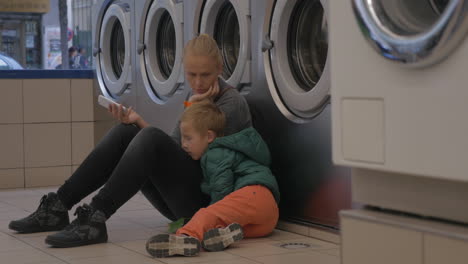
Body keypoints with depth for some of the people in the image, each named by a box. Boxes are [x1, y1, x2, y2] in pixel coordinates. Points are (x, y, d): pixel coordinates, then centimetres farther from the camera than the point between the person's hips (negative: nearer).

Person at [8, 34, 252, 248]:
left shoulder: (232, 103, -7)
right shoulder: (195, 97, 15)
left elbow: (198, 153, -13)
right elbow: (171, 152, 10)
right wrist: (138, 121, -2)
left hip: (207, 199, -7)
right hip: (183, 200, 7)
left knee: (151, 139, -29)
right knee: (124, 132, -10)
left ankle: (94, 219, -37)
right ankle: (57, 208, -14)